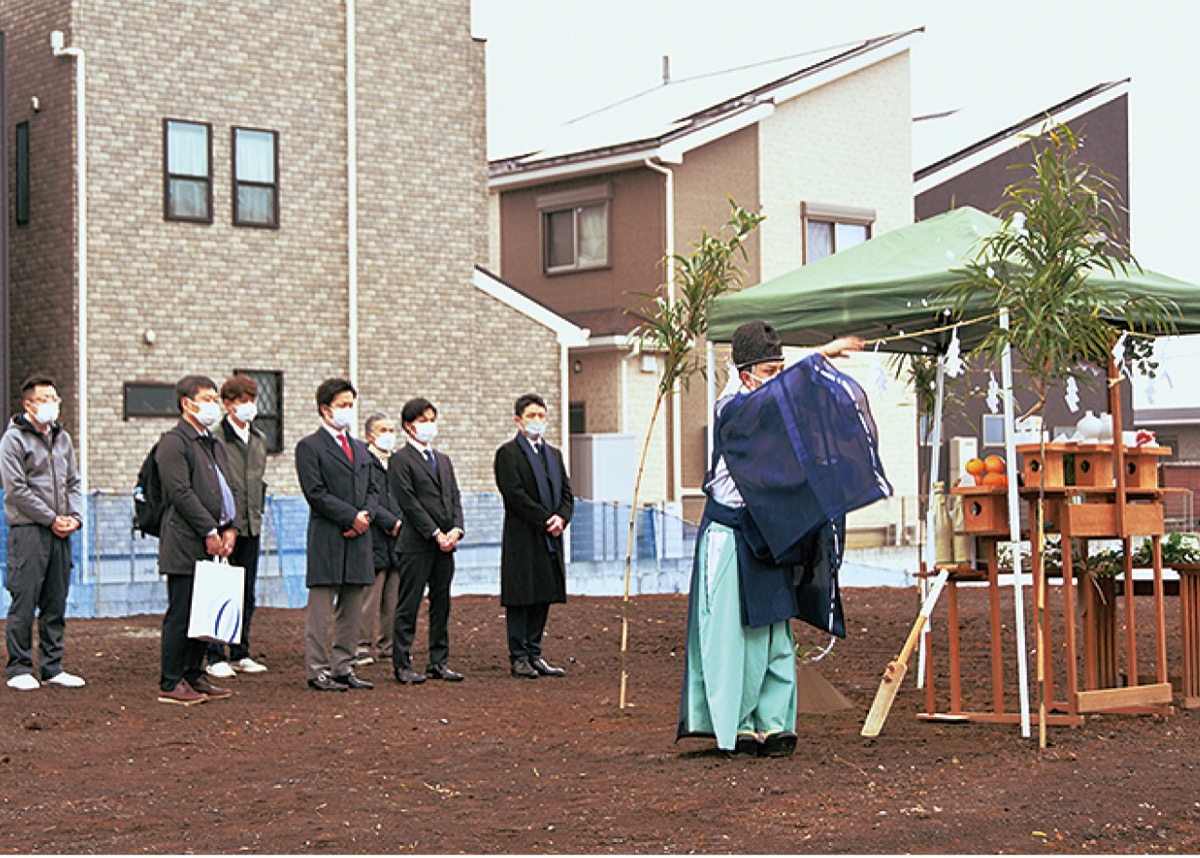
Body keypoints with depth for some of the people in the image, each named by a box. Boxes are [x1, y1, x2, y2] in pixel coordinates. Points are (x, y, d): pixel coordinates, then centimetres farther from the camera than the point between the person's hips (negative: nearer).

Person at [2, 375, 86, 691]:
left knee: (56, 603, 9)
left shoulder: (62, 438, 16)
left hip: (60, 533, 6)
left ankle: (52, 667, 15)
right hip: (28, 530, -6)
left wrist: (75, 517, 2)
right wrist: (51, 519, -12)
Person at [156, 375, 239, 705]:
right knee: (180, 614, -5)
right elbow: (181, 492, -15)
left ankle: (194, 675, 20)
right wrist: (210, 531, -15)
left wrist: (229, 528, 5)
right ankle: (171, 684, -1)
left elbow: (227, 488, 20)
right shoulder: (173, 442, -8)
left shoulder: (214, 443, 20)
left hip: (212, 543, 9)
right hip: (185, 544, -9)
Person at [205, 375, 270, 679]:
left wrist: (257, 512, 14)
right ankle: (216, 658, 2)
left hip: (251, 526, 7)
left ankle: (240, 654, 18)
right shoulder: (216, 438, -9)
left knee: (247, 594, 10)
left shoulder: (259, 440, 15)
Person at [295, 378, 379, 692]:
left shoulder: (360, 448, 19)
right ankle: (317, 670, 0)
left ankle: (344, 668, 13)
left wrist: (365, 515, -2)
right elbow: (316, 493, -11)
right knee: (321, 607, -4)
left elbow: (371, 489, 18)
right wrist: (351, 516, -13)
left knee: (352, 608, 7)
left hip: (358, 536, 7)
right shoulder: (309, 447, -3)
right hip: (327, 539, -7)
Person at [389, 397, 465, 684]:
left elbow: (454, 497, 15)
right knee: (409, 606, -3)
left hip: (445, 543, 7)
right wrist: (436, 534, -14)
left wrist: (455, 530, -2)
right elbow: (409, 502, -11)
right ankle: (402, 665, 0)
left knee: (441, 604, 9)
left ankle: (439, 662, 15)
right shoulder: (400, 460, -4)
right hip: (417, 544, -7)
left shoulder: (443, 460, 20)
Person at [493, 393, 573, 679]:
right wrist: (545, 521, -16)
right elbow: (515, 494, -14)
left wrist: (561, 518, -6)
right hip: (522, 540, -7)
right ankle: (518, 658, 3)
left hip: (549, 538, 7)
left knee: (543, 598, 8)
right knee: (521, 598, -3)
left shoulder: (553, 454, 18)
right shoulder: (508, 453, -5)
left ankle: (534, 654, 14)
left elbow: (566, 492, 14)